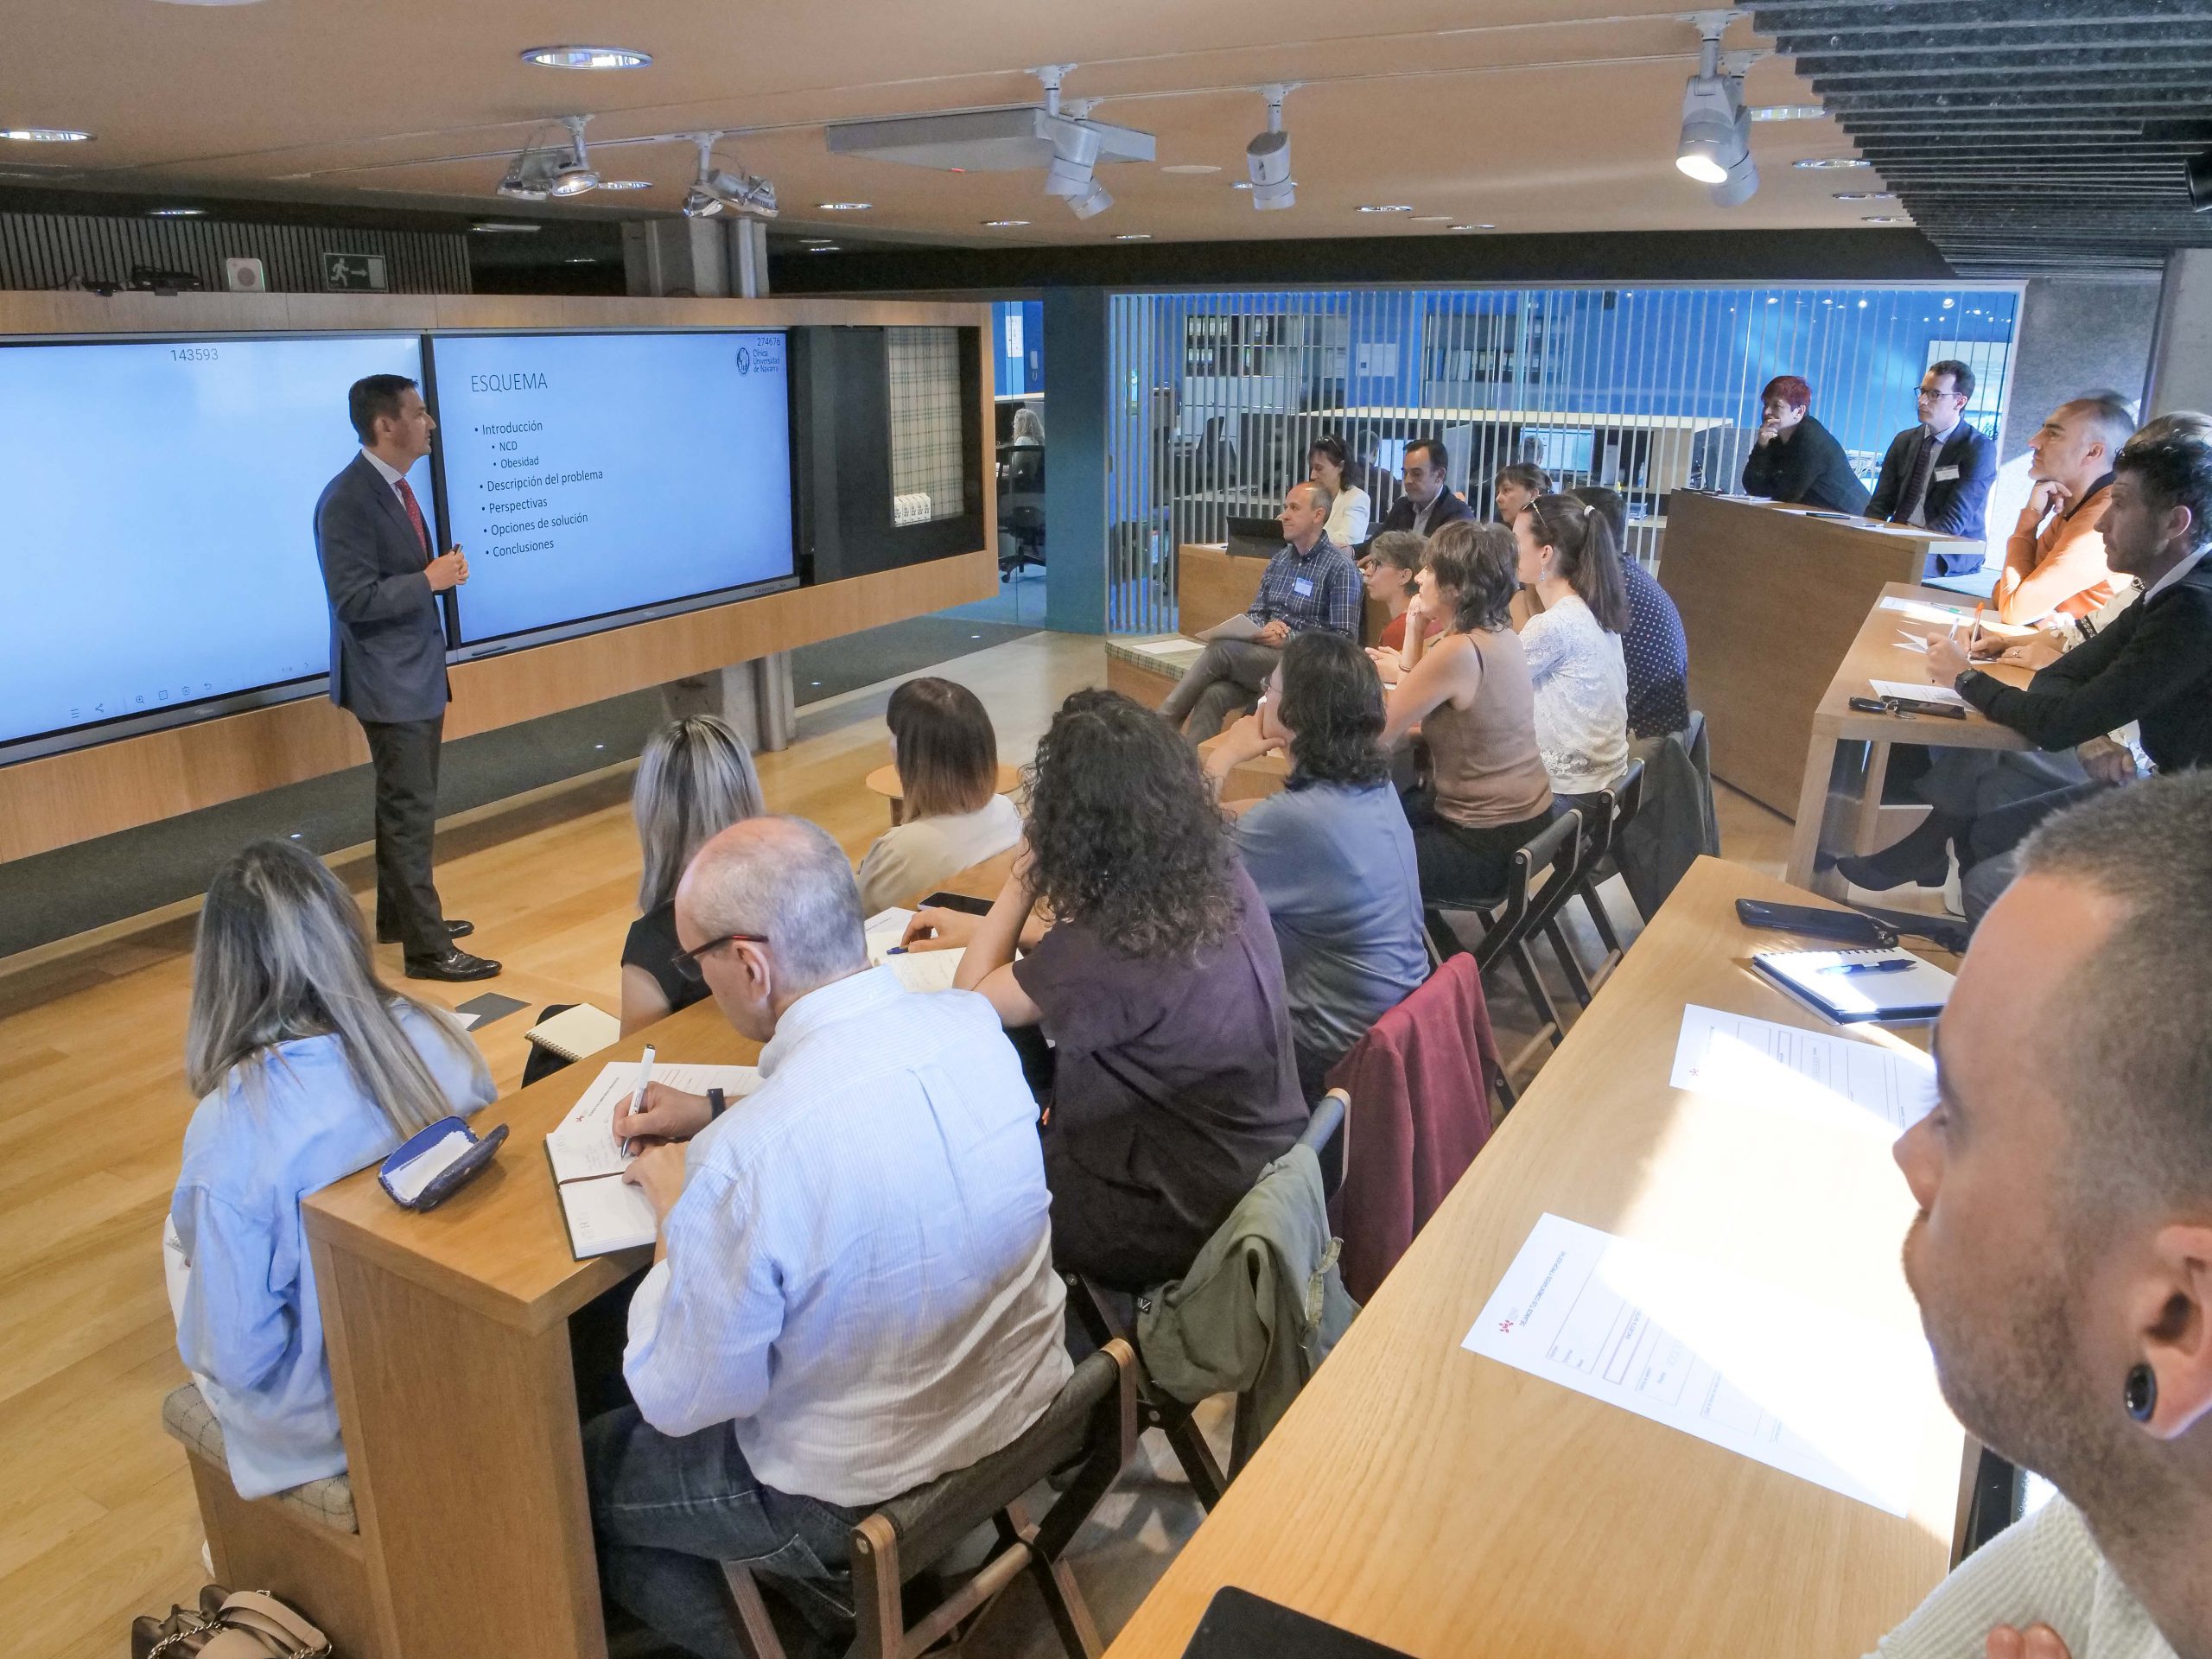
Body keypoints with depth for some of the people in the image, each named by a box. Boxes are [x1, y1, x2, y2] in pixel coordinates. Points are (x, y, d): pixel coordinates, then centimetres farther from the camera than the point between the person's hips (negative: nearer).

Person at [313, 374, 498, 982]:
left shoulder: (393, 487, 11)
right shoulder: (348, 499, -19)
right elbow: (354, 599, -24)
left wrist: (441, 570, 6)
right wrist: (430, 580, -21)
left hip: (417, 673, 10)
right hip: (389, 681, -10)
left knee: (407, 805, 20)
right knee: (410, 812, -5)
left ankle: (398, 917, 34)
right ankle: (426, 947, 2)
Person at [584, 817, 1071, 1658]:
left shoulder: (744, 1162, -34)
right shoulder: (977, 1026, -16)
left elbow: (678, 1402, -18)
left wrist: (676, 1209, -6)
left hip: (859, 1498, -6)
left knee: (577, 1471, 21)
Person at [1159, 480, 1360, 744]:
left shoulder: (1340, 568, -5)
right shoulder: (1280, 560, 16)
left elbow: (1344, 639, -11)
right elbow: (1255, 612, 18)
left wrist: (1287, 639, -18)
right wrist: (1262, 628, -6)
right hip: (1262, 656, 6)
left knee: (1220, 649, -26)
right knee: (1212, 695, -26)